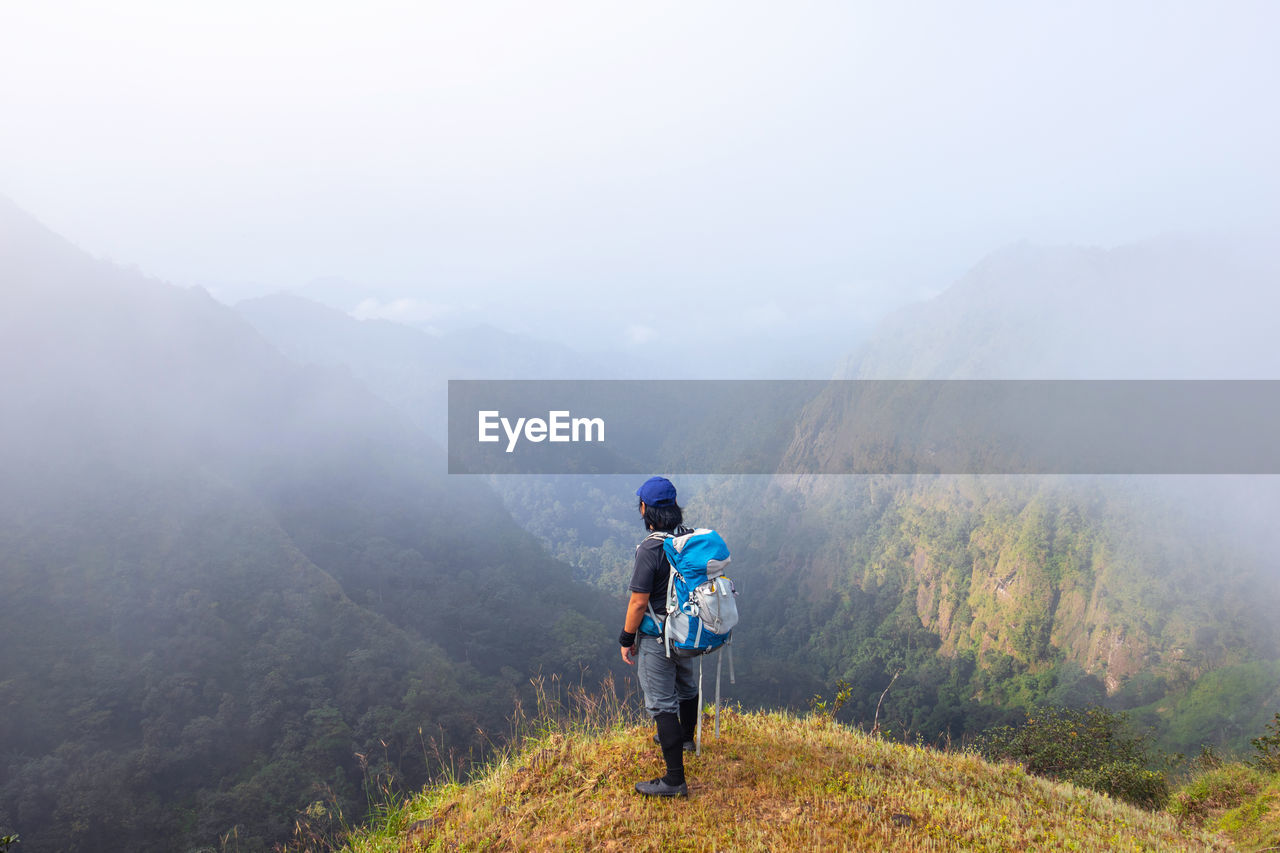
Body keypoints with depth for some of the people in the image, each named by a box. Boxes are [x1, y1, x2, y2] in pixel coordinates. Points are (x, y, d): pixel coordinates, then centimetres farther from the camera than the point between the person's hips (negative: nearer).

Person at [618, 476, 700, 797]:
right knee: (685, 684, 28)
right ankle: (685, 737, 53)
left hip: (657, 637, -8)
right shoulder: (691, 538, -2)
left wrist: (626, 639, -9)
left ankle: (675, 779, 4)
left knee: (662, 703, -1)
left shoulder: (650, 549, -25)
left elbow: (639, 603, -22)